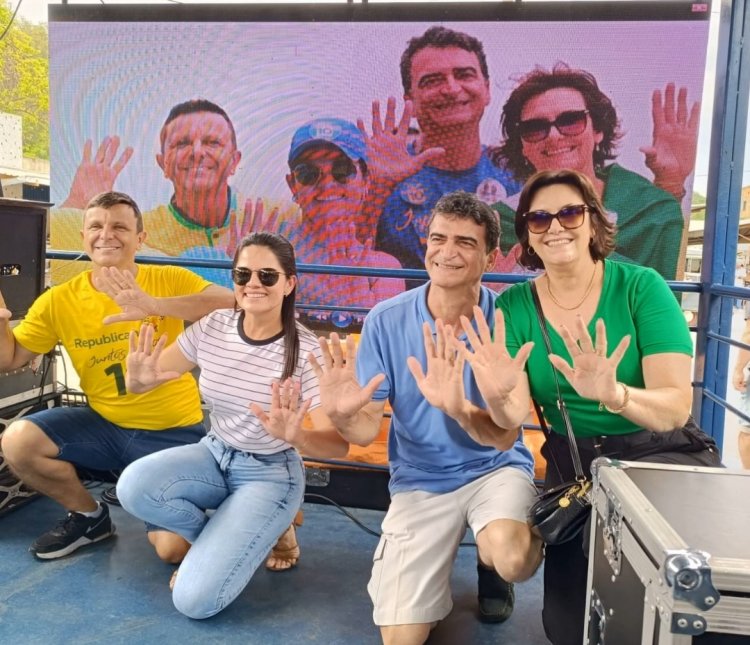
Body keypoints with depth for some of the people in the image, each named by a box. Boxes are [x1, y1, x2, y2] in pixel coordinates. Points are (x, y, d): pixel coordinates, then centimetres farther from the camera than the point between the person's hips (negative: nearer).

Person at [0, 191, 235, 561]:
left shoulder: (169, 280, -12)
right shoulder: (59, 301, -3)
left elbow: (230, 304, -30)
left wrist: (153, 305, -41)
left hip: (173, 431, -4)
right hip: (105, 425, 4)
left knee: (174, 549, -14)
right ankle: (89, 516, 10)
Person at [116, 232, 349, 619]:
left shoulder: (306, 352, -22)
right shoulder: (212, 328, -9)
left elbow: (338, 444, -25)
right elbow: (142, 383, -3)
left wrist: (294, 436, -48)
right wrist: (138, 379, -28)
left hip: (270, 474, -5)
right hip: (214, 455, 5)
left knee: (194, 600, -16)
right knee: (132, 487, -25)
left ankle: (268, 531, 13)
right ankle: (214, 536, 5)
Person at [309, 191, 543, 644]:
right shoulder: (387, 320, -13)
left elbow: (504, 435, -22)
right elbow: (367, 429, -10)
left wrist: (457, 407, -44)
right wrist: (342, 415, -35)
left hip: (495, 468, -1)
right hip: (421, 479, 1)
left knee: (512, 560, -32)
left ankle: (489, 560, 7)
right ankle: (439, 566, 31)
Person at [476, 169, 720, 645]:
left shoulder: (641, 287, -14)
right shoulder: (514, 306, -7)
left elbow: (676, 407, -22)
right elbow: (514, 418, -14)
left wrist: (613, 395, -44)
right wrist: (498, 397, -38)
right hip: (574, 464, 3)